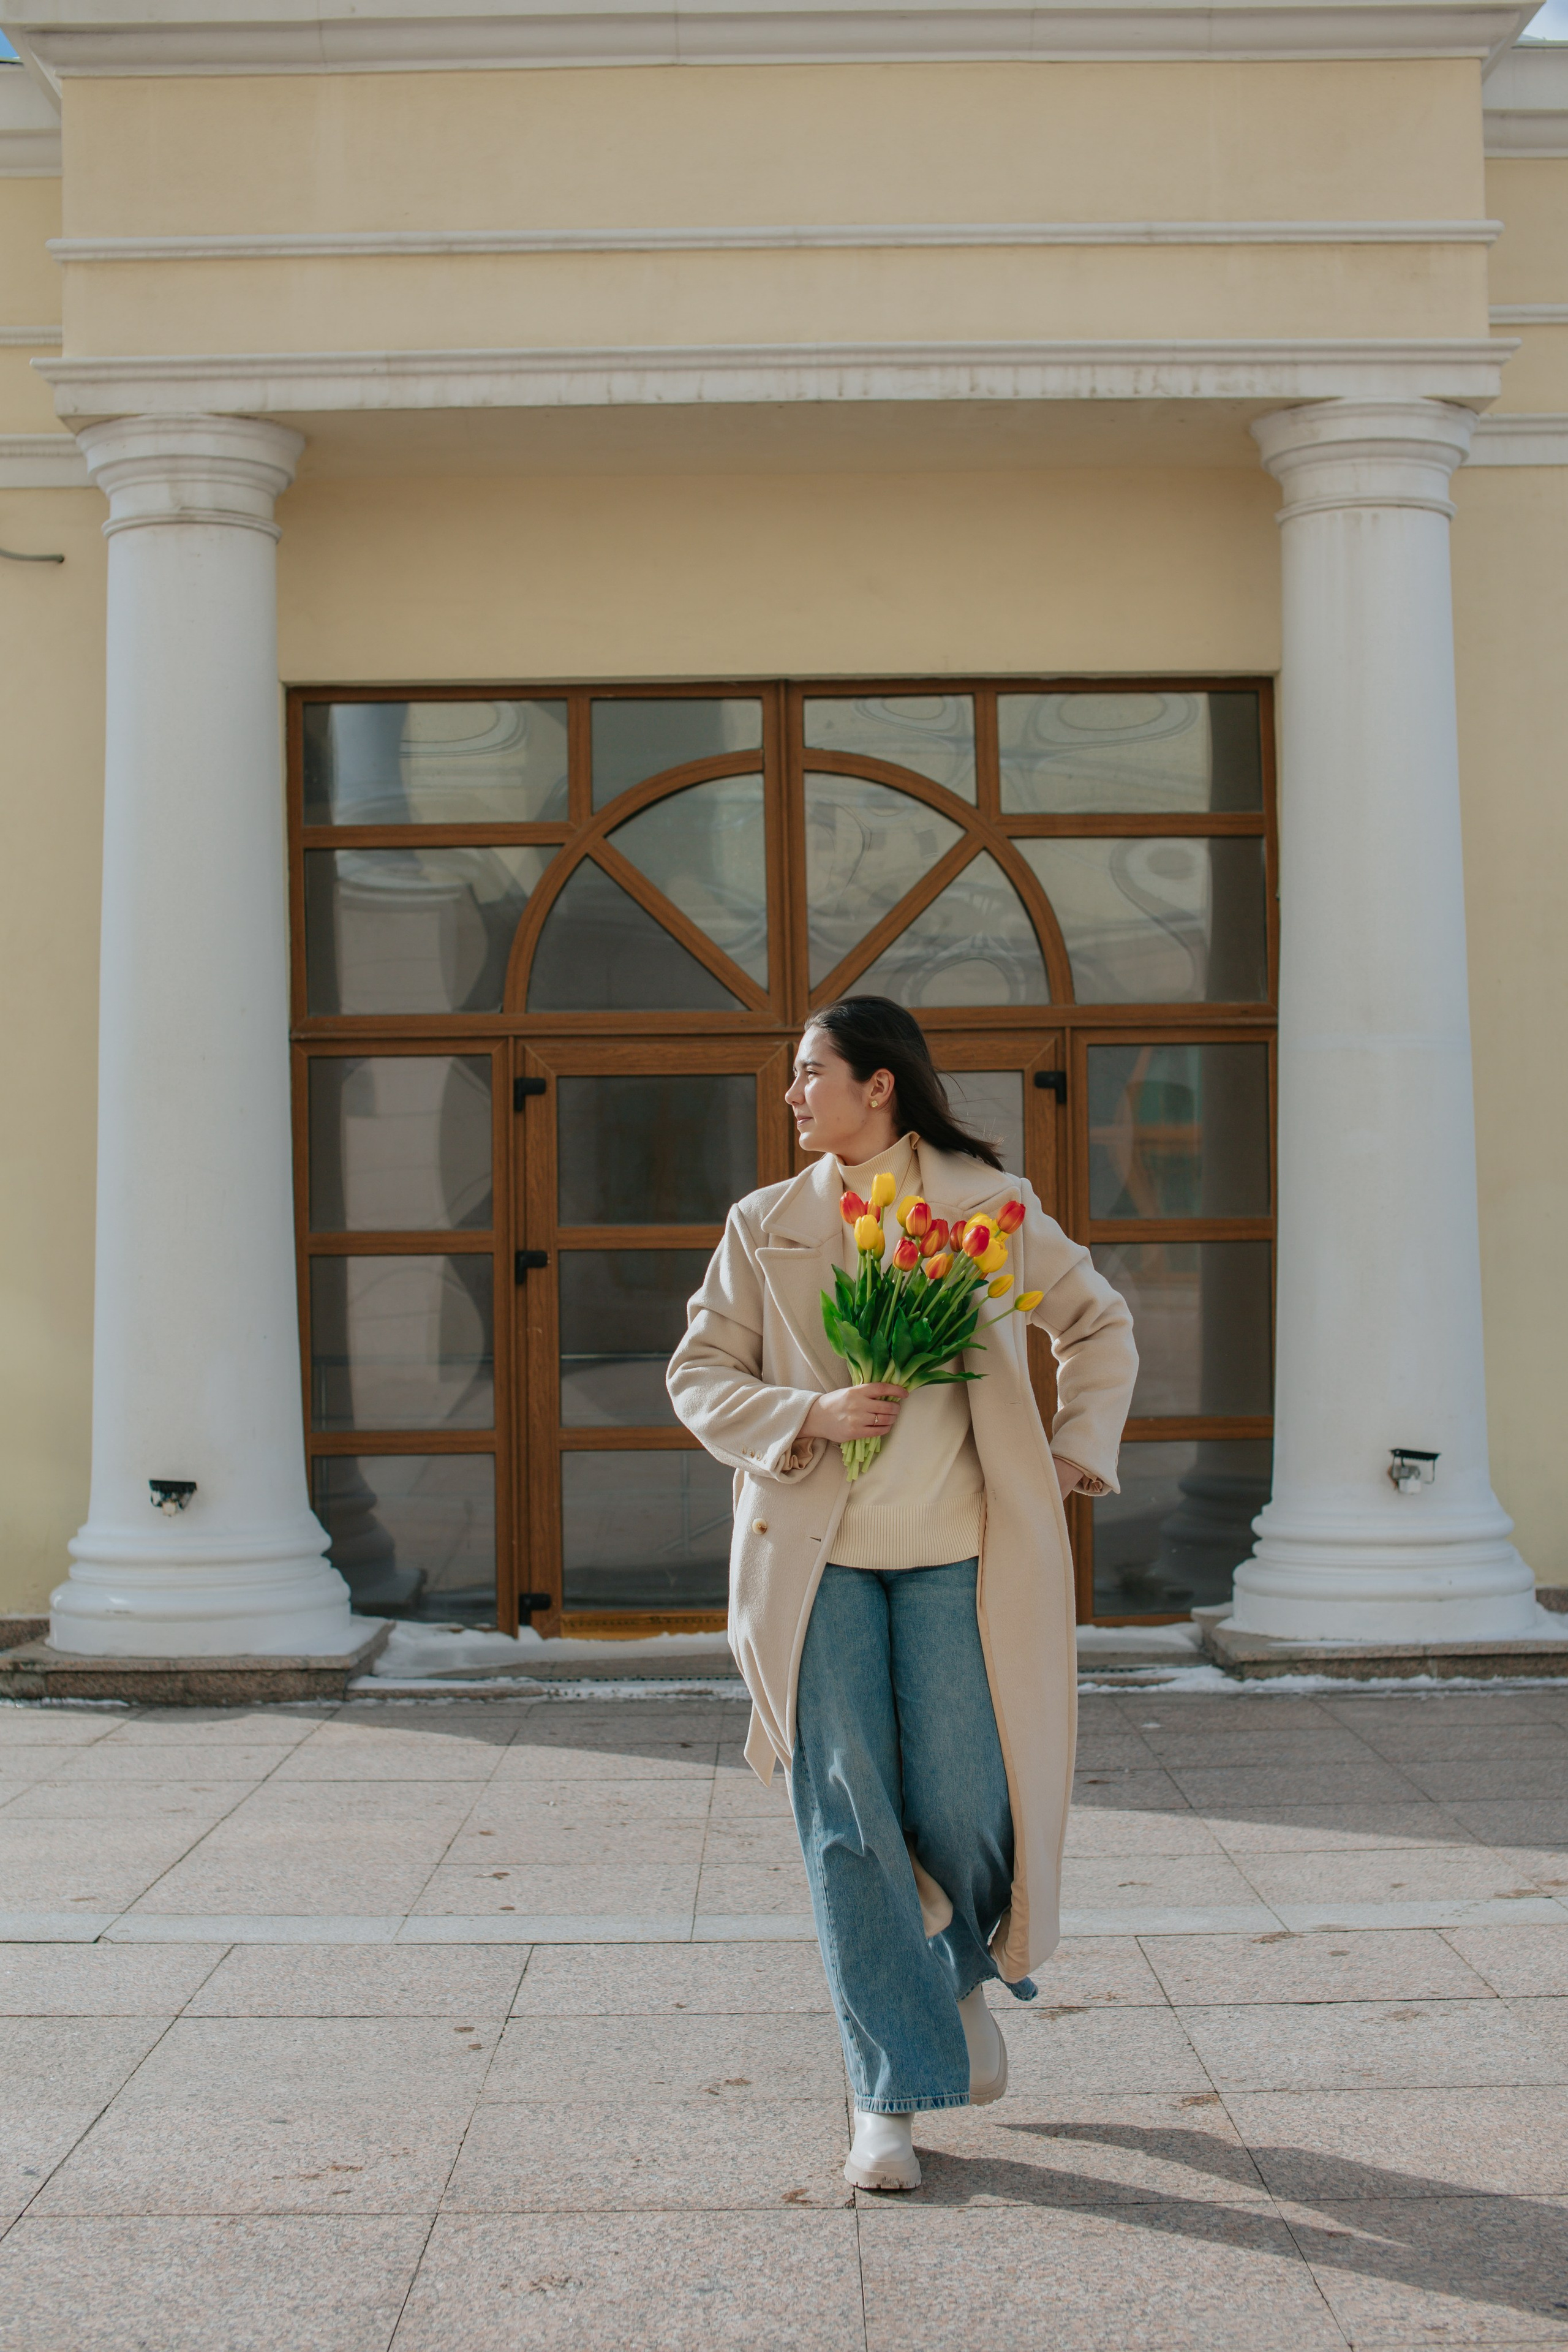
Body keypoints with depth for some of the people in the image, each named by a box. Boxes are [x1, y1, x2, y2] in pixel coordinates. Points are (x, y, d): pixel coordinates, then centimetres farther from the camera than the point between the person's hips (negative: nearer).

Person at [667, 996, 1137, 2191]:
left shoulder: (989, 1206, 4)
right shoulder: (765, 1227, 7)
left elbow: (1100, 1325, 15)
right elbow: (700, 1373, 6)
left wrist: (1073, 1454, 5)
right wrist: (809, 1415, -11)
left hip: (955, 1554, -1)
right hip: (815, 1560, 1)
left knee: (963, 1803, -2)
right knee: (848, 1823, -2)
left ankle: (968, 1977, 33)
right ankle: (890, 2099, 8)